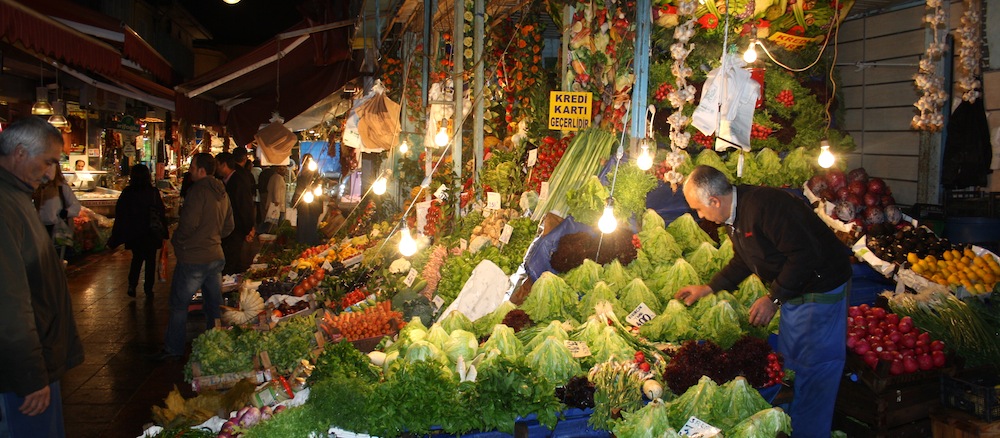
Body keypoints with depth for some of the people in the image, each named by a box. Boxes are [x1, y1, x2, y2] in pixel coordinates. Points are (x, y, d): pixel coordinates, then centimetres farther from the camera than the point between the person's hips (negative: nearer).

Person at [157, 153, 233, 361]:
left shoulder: (198, 190, -16)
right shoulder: (222, 193, 9)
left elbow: (189, 223, -22)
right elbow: (228, 226, 15)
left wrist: (176, 240, -6)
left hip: (193, 258, -8)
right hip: (216, 256, 8)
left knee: (179, 304, 5)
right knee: (215, 304, 13)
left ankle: (173, 348, 13)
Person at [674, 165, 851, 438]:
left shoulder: (764, 206, -27)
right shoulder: (735, 214, 4)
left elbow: (806, 255, -29)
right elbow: (743, 261, 19)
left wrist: (773, 299, -23)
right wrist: (707, 288, 19)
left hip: (820, 288, -10)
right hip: (792, 291, 10)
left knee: (814, 367, -3)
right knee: (789, 363, 16)